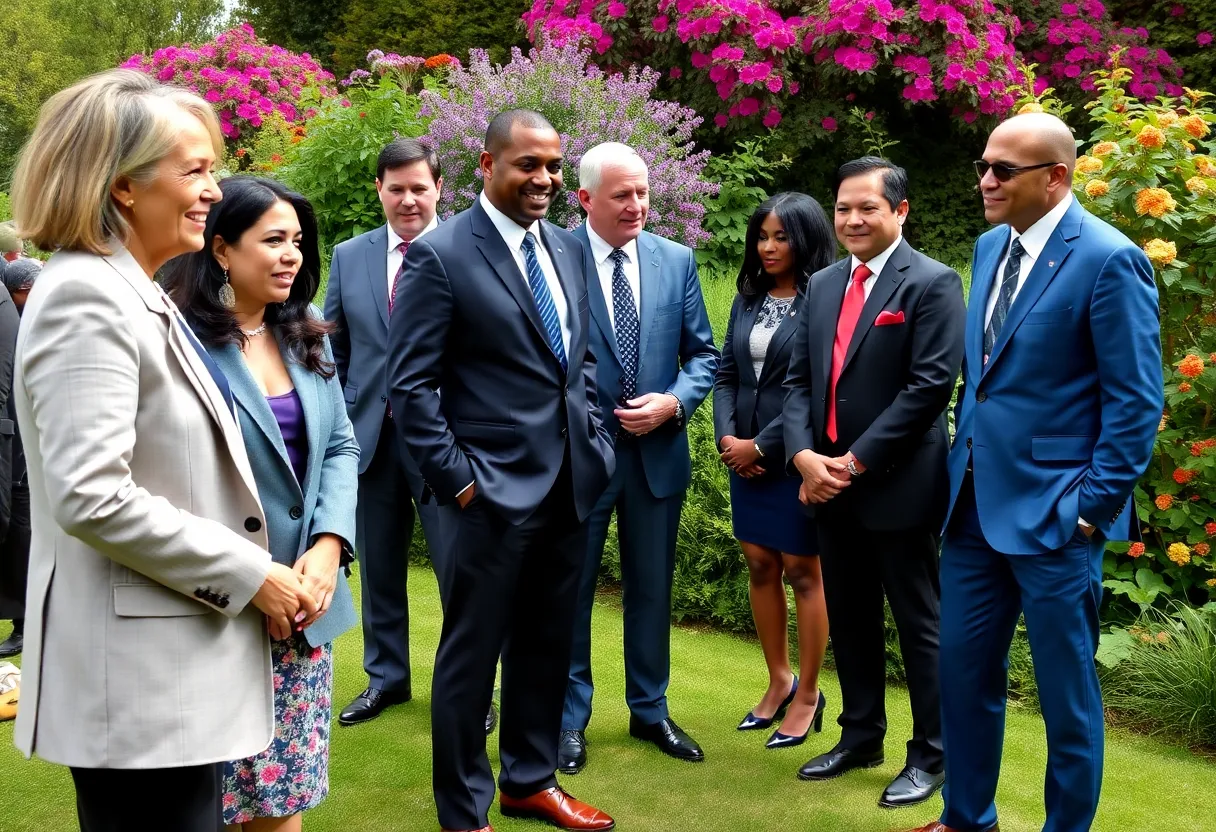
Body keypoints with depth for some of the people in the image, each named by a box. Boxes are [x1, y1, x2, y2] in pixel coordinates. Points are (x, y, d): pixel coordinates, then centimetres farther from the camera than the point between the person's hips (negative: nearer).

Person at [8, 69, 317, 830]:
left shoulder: (137, 296, 13)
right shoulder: (85, 297, -17)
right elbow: (90, 497, -25)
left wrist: (262, 573, 8)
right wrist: (248, 574, -17)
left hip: (180, 662, 10)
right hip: (137, 680, -10)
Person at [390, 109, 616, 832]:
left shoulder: (568, 250, 11)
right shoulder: (440, 255, -9)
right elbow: (411, 386, -10)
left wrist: (594, 442, 9)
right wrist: (457, 478, -13)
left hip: (569, 487, 6)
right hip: (493, 493, -6)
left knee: (547, 644, 17)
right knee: (472, 653, 6)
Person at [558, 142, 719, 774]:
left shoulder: (677, 260, 3)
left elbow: (703, 353, 7)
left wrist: (673, 402, -10)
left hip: (658, 453, 4)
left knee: (652, 588, 16)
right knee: (570, 591, 9)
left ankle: (649, 710, 33)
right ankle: (570, 719, 26)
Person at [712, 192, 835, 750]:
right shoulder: (748, 298, 9)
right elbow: (726, 375, 10)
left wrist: (761, 445, -14)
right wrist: (726, 437, -6)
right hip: (744, 455, 6)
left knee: (802, 572, 5)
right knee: (759, 566, 12)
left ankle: (807, 694, 18)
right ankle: (779, 681, 27)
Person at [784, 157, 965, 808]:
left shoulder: (932, 283, -9)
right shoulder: (823, 285, 12)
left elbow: (930, 386, -16)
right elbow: (799, 379, 10)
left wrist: (857, 460, -17)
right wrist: (804, 454, -7)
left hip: (898, 484, -6)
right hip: (827, 480, 7)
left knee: (918, 624, 5)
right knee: (849, 618, 16)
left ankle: (930, 756, 18)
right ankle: (860, 737, 32)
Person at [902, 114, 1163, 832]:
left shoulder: (1109, 259, -14)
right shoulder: (991, 246, 9)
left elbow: (1136, 401, -13)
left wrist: (1095, 508, -14)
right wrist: (964, 460, 13)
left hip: (1052, 512, -7)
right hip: (976, 502, 8)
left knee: (1066, 691, 7)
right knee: (963, 671, 16)